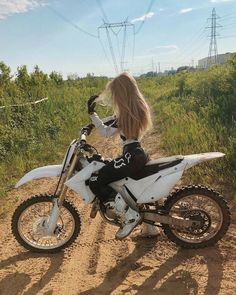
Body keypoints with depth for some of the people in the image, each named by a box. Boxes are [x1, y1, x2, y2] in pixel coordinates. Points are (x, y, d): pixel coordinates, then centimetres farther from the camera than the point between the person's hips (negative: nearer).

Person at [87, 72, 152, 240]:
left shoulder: (127, 112, -17)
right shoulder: (138, 106, 12)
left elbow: (107, 133, -17)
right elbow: (116, 119, 23)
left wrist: (92, 113, -14)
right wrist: (94, 123, 18)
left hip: (131, 157, -10)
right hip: (139, 154, 10)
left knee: (95, 181, -13)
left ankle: (130, 216, -11)